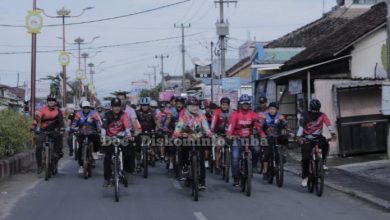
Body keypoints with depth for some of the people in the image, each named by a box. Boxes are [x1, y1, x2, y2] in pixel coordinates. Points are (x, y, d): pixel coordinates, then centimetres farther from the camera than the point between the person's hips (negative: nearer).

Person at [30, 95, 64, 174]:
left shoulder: (57, 110, -2)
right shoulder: (43, 109, -6)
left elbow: (60, 119, -16)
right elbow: (38, 117, -19)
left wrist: (62, 127, -35)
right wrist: (33, 126, -36)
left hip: (53, 130, 0)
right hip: (43, 131, 0)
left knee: (59, 136, -34)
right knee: (38, 147, -12)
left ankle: (58, 152, -16)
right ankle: (39, 166, -2)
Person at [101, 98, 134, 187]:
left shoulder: (123, 114, -11)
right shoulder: (108, 115, -11)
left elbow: (127, 126, -23)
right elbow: (104, 127, -22)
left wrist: (129, 135, -40)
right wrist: (103, 137, -37)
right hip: (110, 138, 0)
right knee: (107, 158, -3)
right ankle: (107, 179, 4)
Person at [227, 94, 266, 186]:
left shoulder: (253, 114, -2)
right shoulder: (235, 114, -8)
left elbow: (258, 125, -16)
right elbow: (231, 125, -22)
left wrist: (262, 134, -34)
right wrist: (229, 135, -40)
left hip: (249, 138, 1)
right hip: (238, 138, -1)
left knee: (257, 149, -25)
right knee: (235, 157, -9)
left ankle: (253, 165, 2)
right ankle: (236, 179, 3)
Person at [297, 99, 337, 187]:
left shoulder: (322, 115, -8)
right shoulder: (305, 116, -13)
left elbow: (329, 124, -21)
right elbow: (301, 126, -24)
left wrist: (333, 133, -37)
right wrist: (299, 136, -39)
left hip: (318, 137, 2)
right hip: (307, 138, -2)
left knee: (325, 144, -30)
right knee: (306, 157, -12)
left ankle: (322, 163, -11)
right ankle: (304, 178, 1)